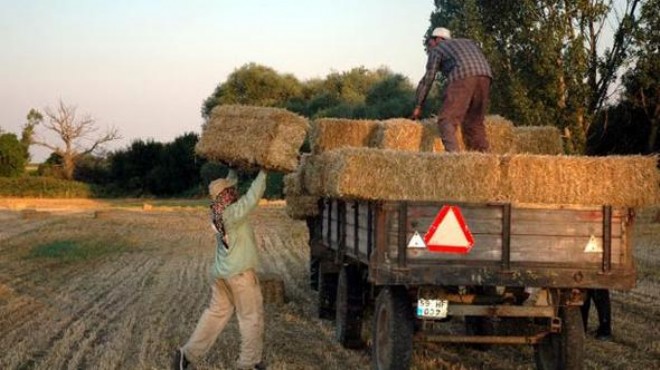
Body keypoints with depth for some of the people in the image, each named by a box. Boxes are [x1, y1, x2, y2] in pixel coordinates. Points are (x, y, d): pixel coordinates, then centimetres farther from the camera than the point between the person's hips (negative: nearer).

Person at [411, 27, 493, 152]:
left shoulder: (437, 49, 18)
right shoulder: (469, 42, 35)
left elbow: (428, 79, 14)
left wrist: (418, 106, 17)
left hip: (462, 78, -6)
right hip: (485, 76, 6)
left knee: (447, 119, -7)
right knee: (474, 122, 15)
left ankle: (453, 153, -26)